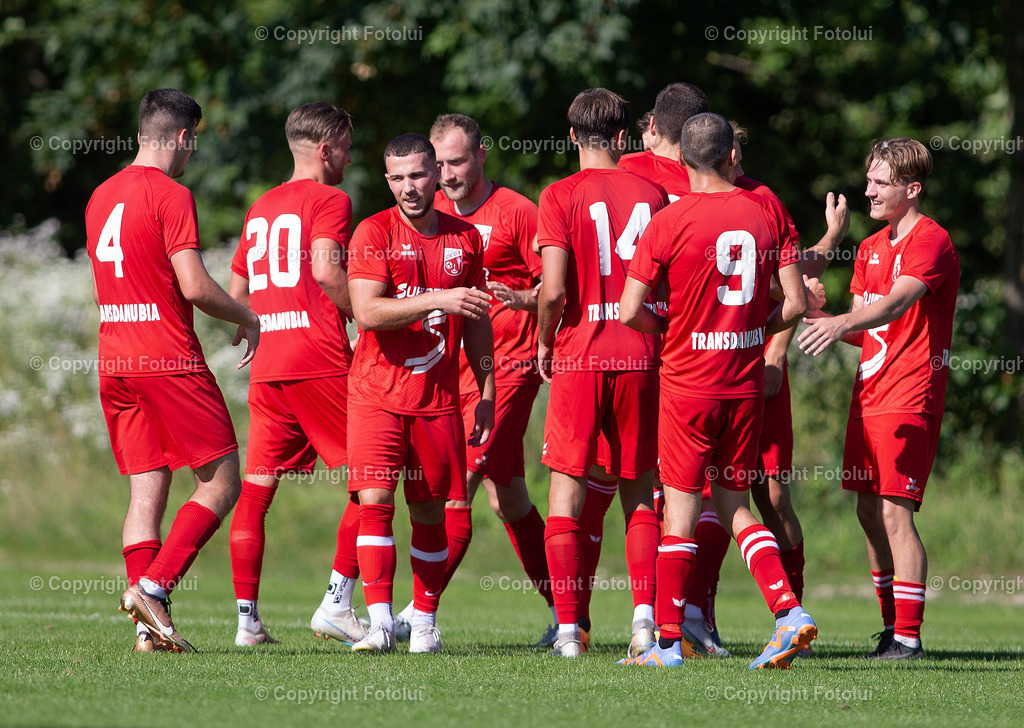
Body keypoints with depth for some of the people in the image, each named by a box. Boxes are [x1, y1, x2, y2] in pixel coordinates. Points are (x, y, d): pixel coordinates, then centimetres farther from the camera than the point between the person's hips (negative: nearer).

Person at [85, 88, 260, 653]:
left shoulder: (101, 197, 14)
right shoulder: (170, 196, -10)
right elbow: (194, 286, -16)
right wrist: (247, 319, 1)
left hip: (114, 364, 8)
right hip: (170, 361, -8)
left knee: (146, 490, 6)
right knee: (220, 484, -1)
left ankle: (149, 628, -2)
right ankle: (152, 586, -14)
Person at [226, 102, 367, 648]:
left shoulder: (260, 208, 20)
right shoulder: (329, 201, -2)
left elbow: (236, 295, 21)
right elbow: (326, 270, -18)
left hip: (265, 369, 7)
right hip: (320, 362, -7)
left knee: (256, 489, 5)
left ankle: (247, 618, 2)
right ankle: (337, 603, -6)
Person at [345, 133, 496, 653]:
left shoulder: (465, 239, 9)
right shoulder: (374, 234, -4)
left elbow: (477, 322, 17)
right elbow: (366, 312, -16)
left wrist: (486, 393, 15)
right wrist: (438, 300, -24)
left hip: (439, 398, 3)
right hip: (377, 392, -3)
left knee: (432, 512, 6)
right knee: (375, 500, -15)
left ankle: (425, 623, 16)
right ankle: (380, 621, -18)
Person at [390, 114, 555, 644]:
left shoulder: (515, 212, -7)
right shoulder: (434, 212, 11)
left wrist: (519, 299, -25)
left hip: (506, 365, -7)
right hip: (454, 365, 7)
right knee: (506, 495, 10)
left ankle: (420, 610, -15)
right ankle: (563, 608, 19)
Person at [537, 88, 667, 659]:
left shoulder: (561, 197, -5)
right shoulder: (652, 195, 5)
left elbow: (554, 290, -12)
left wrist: (545, 342, 4)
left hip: (579, 355, -3)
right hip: (641, 355, 3)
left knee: (567, 489, 3)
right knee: (639, 492, 11)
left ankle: (568, 629, -3)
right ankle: (645, 614, -3)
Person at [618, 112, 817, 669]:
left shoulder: (668, 223, -10)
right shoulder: (767, 213, 1)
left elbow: (630, 310, -12)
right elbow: (795, 303, 0)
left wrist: (666, 329, 8)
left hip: (688, 381, -4)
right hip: (747, 382, 4)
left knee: (680, 504, 2)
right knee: (734, 505, 14)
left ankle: (669, 640, 5)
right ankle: (789, 610, -3)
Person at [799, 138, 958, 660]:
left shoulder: (930, 241, -11)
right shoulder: (871, 248, 17)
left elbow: (897, 303, -29)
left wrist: (842, 322, -45)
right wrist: (817, 314, 0)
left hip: (908, 400, -9)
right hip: (868, 396, 9)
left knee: (895, 513, -13)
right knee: (869, 511, 9)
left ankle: (909, 637, -11)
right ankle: (891, 627, 18)